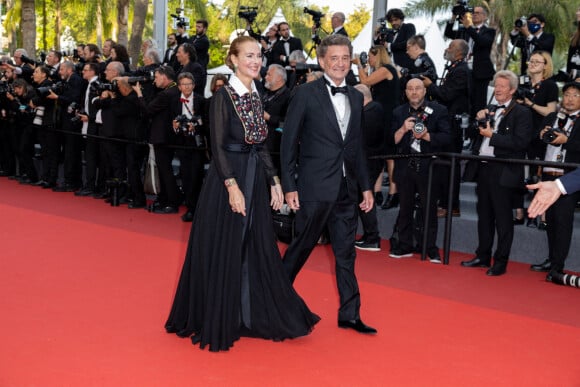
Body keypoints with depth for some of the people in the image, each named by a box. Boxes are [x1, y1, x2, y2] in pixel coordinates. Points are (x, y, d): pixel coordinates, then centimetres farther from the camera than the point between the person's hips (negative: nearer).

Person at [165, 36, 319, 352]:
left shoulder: (256, 97, 12)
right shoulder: (223, 96, -9)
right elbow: (218, 146, -14)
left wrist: (274, 181, 9)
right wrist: (232, 185, -21)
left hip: (255, 180, 7)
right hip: (228, 179, -7)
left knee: (257, 251, 11)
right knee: (222, 252, 1)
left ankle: (253, 316, 23)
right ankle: (216, 322, 14)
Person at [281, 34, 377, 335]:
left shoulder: (356, 98, 11)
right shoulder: (305, 94, -5)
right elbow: (289, 142, -6)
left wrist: (365, 186, 12)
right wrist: (289, 186, -10)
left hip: (346, 189, 5)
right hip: (314, 187, -5)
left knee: (346, 253, 9)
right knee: (302, 246, 6)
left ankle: (349, 314, 17)